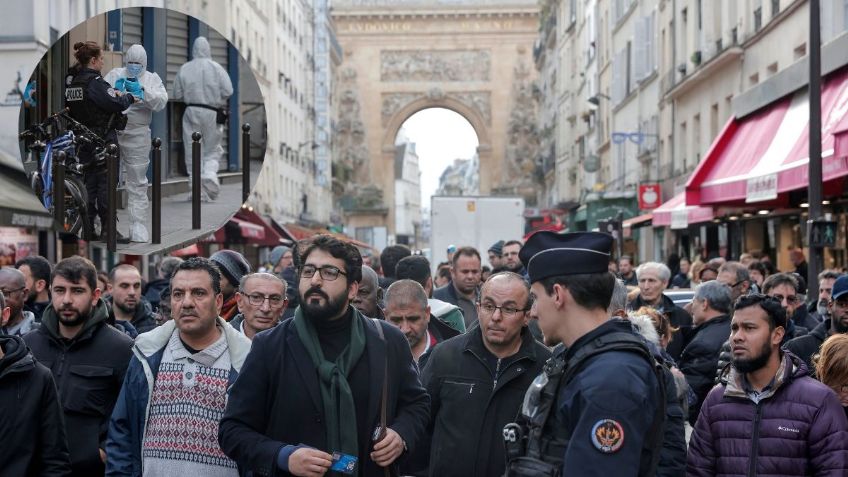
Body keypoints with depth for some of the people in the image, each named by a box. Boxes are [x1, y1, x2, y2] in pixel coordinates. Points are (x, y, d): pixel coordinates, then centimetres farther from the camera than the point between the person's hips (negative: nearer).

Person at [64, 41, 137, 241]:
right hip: (103, 139, -8)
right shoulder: (95, 81, -17)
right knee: (106, 182, -3)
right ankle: (108, 228, -2)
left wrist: (113, 93, 8)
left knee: (88, 180, 13)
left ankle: (87, 227, 15)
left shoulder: (71, 81, 8)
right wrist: (129, 97, -1)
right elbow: (116, 104, -22)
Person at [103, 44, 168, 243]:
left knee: (137, 181, 1)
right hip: (112, 131, 1)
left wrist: (142, 91, -18)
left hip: (137, 135, -1)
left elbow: (161, 102, -5)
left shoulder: (152, 78, 10)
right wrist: (114, 89, -15)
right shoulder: (114, 74, 13)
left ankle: (138, 226, 4)